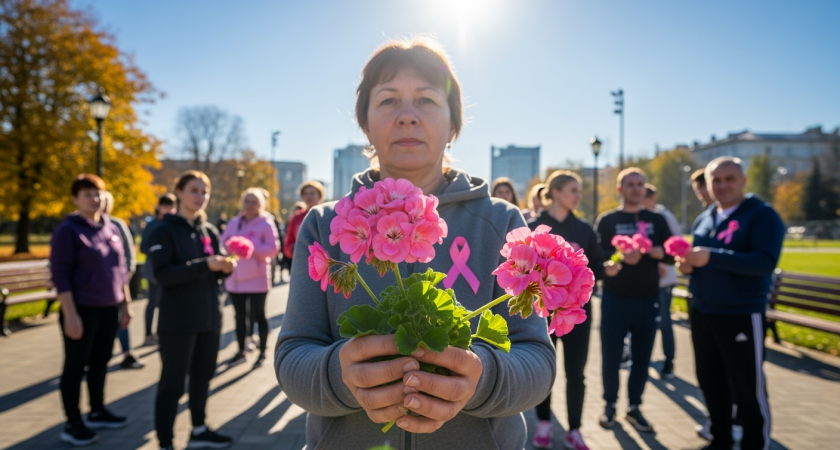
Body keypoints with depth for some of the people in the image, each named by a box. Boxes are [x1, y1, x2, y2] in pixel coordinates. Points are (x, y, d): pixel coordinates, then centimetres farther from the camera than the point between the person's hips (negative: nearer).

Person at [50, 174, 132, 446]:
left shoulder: (111, 229, 9)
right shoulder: (68, 230, -9)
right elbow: (60, 275, -13)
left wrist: (126, 303, 13)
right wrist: (70, 314, -17)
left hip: (109, 309, 6)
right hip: (82, 310, -6)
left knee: (100, 362, 15)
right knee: (75, 366, 3)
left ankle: (97, 412, 29)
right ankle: (73, 424, 13)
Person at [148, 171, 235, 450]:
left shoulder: (210, 231, 10)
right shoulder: (164, 231, -7)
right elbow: (163, 274, -18)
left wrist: (226, 267, -11)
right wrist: (205, 264, -27)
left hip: (209, 317, 6)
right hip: (177, 320, -6)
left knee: (203, 376, 17)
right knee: (172, 383, 0)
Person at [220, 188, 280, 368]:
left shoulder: (266, 224, -6)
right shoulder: (234, 223, 11)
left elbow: (273, 248, -12)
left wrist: (251, 247, -21)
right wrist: (229, 247, -9)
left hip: (257, 279, -5)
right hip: (235, 278, 5)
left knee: (258, 315, 4)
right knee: (240, 316, 14)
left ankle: (262, 353, 16)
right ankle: (241, 352, 26)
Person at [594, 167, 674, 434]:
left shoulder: (657, 220, 9)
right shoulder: (607, 220, 2)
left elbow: (671, 255, 0)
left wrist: (648, 250, -18)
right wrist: (619, 258, -27)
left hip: (648, 300, 2)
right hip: (615, 299, -2)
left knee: (642, 357, 8)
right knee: (611, 356, 3)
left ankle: (634, 408, 21)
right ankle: (610, 404, 20)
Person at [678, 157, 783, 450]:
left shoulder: (762, 215, -10)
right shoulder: (704, 218, 11)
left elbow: (765, 262, -23)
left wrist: (711, 257, -29)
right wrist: (687, 263, -4)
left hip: (742, 316, -7)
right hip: (702, 314, 7)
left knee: (748, 389, 3)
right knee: (710, 382, 16)